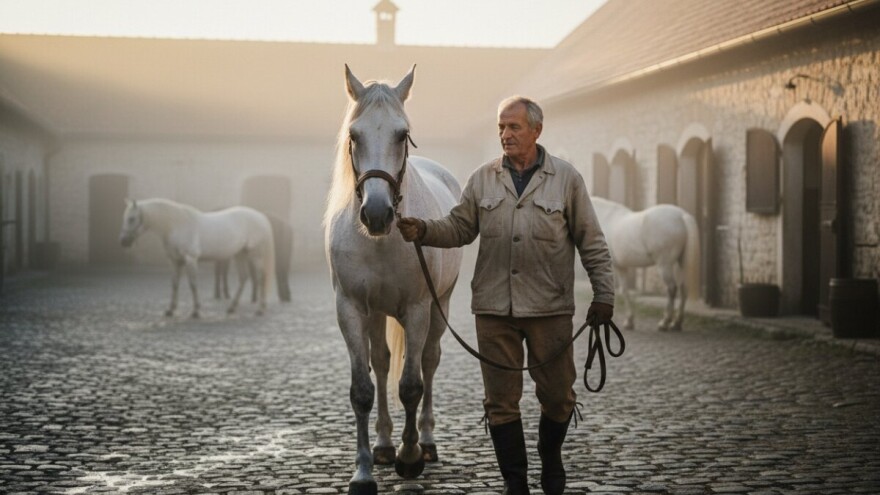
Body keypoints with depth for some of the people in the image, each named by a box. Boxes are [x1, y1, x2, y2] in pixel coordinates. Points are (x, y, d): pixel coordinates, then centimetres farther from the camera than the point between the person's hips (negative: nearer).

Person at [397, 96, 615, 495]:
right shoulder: (483, 179, 6)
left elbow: (591, 242, 2)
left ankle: (550, 458, 35)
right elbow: (459, 228, 9)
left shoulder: (566, 178, 0)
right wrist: (423, 230, -10)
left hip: (550, 308, -1)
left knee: (558, 395, 8)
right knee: (501, 400, 5)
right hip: (494, 308, 2)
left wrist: (604, 293, -2)